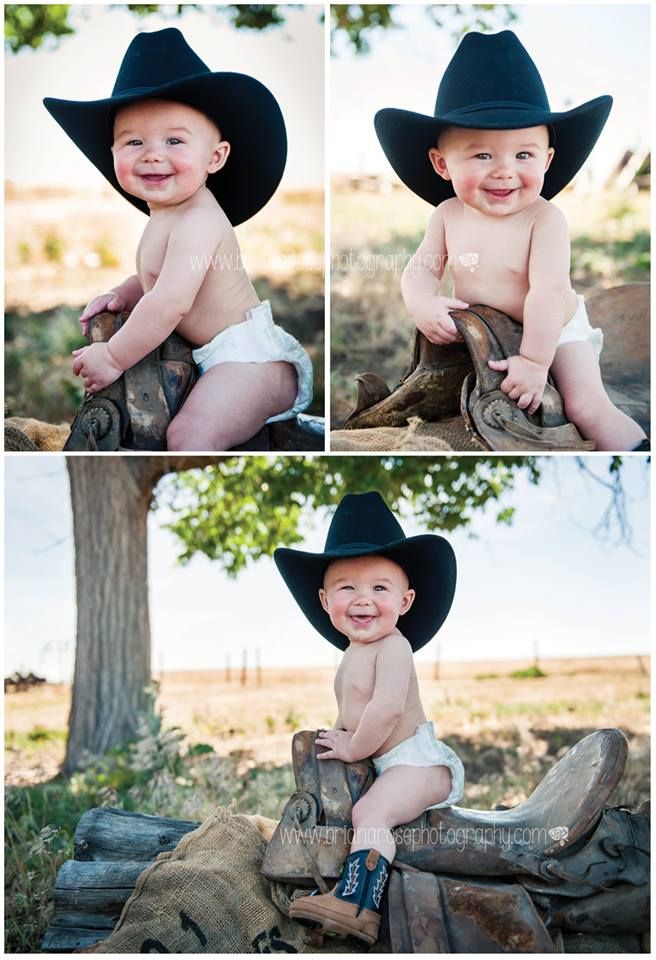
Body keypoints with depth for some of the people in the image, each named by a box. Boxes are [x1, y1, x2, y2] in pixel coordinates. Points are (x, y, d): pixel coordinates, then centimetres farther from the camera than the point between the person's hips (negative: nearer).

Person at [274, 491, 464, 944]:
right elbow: (355, 713, 24)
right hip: (395, 764, 12)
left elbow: (386, 709, -28)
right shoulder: (356, 653, 13)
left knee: (370, 812, -30)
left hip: (417, 760, -12)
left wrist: (353, 748, -16)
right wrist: (340, 733, 6)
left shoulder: (392, 647, -18)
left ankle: (356, 905, -42)